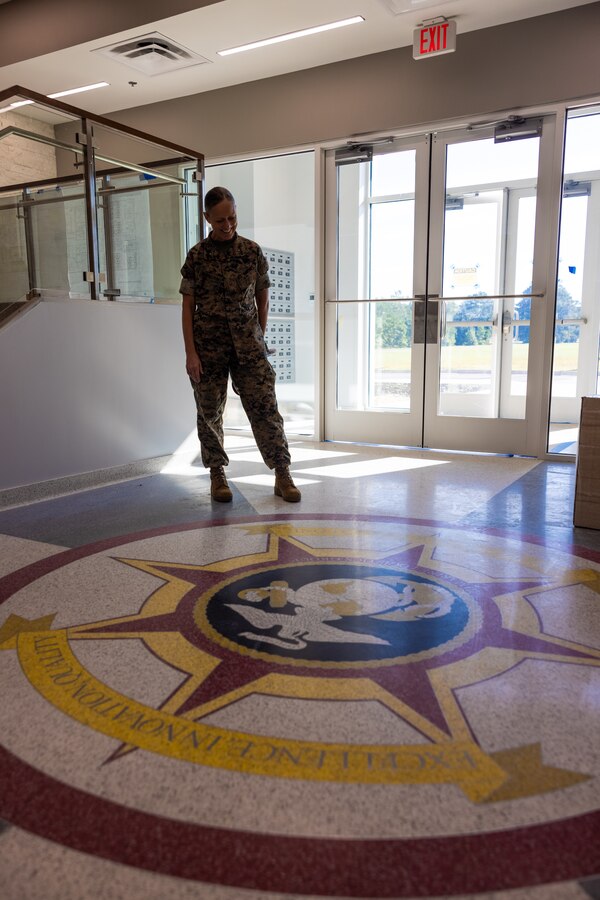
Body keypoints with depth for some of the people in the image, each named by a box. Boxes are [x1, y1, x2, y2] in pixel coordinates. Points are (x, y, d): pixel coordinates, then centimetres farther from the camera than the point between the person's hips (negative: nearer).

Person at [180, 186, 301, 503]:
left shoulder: (252, 251, 3)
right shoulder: (197, 256, 0)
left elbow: (262, 299, 11)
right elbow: (188, 306, -1)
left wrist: (259, 339, 8)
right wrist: (190, 352, -7)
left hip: (248, 345, 1)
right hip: (208, 346, 0)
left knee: (265, 407, -4)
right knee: (210, 413, 6)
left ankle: (282, 474, 3)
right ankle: (217, 475, 20)